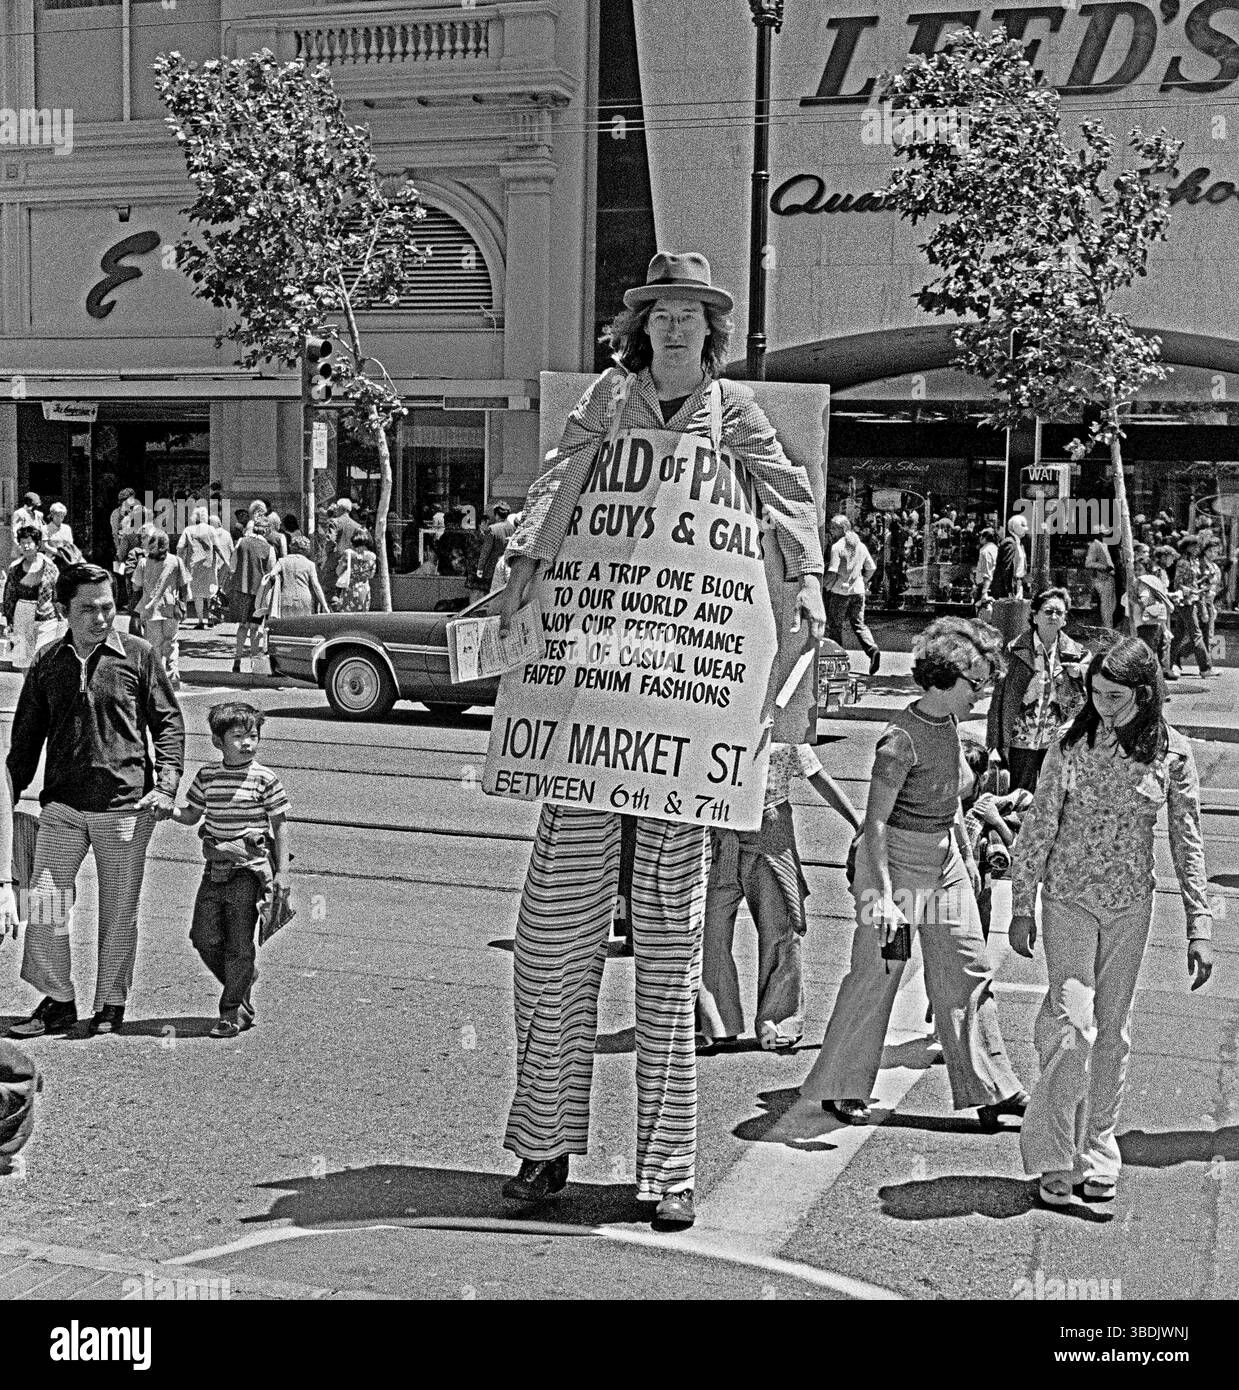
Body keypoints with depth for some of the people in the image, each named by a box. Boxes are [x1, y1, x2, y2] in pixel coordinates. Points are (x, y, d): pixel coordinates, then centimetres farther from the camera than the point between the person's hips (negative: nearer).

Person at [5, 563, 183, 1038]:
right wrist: (10, 795, 10)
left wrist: (166, 785, -8)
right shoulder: (47, 663, 6)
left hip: (125, 805, -2)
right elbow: (26, 735, 14)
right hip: (62, 806, 2)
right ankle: (56, 1001, 14)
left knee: (119, 911, 6)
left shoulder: (137, 655, -1)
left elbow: (168, 722, 2)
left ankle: (111, 1003, 21)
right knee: (45, 902, -1)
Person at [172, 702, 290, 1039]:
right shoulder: (207, 776, 7)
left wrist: (282, 871, -5)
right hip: (215, 868, 5)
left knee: (238, 942, -1)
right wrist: (168, 811, -4)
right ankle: (243, 982, 27)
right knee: (204, 937, 4)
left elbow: (280, 825, -2)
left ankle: (233, 1011, 9)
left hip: (249, 870, -5)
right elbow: (192, 814, 17)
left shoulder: (265, 779, -6)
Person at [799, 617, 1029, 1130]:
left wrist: (967, 855, 24)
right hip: (896, 860, -8)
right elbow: (875, 821, -23)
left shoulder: (950, 725, 4)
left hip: (945, 863, 8)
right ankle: (840, 1088, 16)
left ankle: (990, 1088, 15)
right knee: (875, 975, 1)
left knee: (969, 972, 8)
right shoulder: (902, 738, -22)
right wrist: (881, 894, -27)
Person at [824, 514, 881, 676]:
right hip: (858, 591, 6)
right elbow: (871, 568, 12)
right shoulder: (861, 546, 8)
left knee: (834, 626, 8)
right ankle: (872, 649, -14)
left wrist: (825, 588, -3)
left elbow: (833, 573, -17)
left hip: (840, 591, -6)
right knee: (858, 624, 8)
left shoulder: (837, 547, -12)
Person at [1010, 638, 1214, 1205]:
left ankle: (1098, 1149, 24)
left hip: (1131, 904, 2)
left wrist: (1200, 927, -2)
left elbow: (1187, 843, 0)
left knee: (1113, 1030, 10)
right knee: (1073, 1023, -10)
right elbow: (1038, 827, -1)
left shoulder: (1173, 753, -6)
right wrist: (1022, 907, -1)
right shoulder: (1072, 745, -7)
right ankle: (1056, 1158, 0)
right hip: (1069, 898, -2)